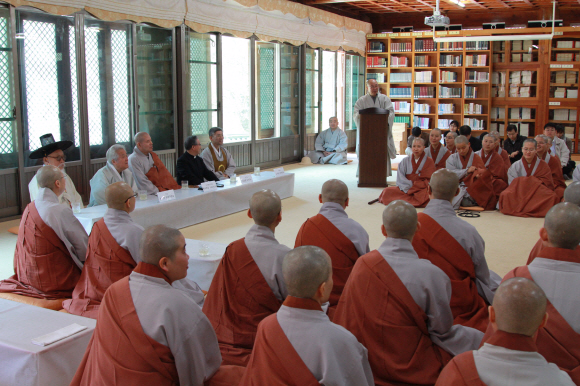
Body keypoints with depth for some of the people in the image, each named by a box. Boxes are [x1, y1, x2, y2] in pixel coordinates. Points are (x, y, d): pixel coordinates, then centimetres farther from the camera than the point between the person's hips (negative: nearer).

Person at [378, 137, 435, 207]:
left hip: (421, 190, -2)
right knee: (387, 191, -20)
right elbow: (400, 178, 0)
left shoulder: (429, 162, 1)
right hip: (406, 188, 2)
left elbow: (428, 181, -5)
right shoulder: (405, 160, 9)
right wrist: (411, 184, -16)